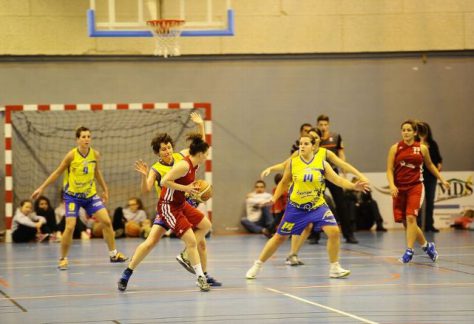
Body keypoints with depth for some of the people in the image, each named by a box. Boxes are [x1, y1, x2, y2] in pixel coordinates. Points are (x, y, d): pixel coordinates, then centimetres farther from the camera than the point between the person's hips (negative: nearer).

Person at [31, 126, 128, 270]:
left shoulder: (95, 154, -5)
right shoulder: (72, 155, -16)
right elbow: (57, 172, -5)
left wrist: (105, 189, 19)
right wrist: (41, 188, -5)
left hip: (90, 194, 4)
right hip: (72, 195, -4)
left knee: (107, 222, -2)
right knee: (70, 227, -14)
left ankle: (113, 254, 13)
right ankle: (63, 258, 4)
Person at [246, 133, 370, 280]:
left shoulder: (322, 163, -6)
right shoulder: (292, 163, -5)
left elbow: (337, 180, -11)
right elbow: (284, 182, 9)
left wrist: (353, 186, -26)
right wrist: (274, 198, 0)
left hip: (318, 206, 0)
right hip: (296, 207, 0)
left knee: (334, 231, -18)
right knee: (280, 237, 5)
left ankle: (335, 268, -2)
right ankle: (257, 265, 23)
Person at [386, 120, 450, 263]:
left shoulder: (422, 148, 1)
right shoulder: (395, 148, 0)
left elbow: (430, 165, 18)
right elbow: (389, 169, -2)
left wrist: (442, 179, 21)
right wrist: (392, 185, -18)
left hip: (415, 187, -2)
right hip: (399, 188, 2)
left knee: (410, 217, -18)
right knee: (405, 221, 6)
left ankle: (409, 251, -14)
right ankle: (426, 245, 25)